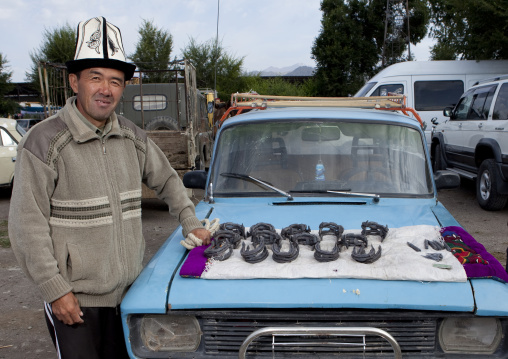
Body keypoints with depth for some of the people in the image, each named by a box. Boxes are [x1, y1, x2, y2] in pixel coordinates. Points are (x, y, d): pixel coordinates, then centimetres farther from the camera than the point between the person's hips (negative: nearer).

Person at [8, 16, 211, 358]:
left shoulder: (133, 138, 3)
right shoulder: (44, 142, -13)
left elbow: (167, 180, 20)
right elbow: (27, 226, -13)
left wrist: (191, 224, 12)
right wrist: (55, 290, -15)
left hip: (128, 290, 5)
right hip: (74, 298, -5)